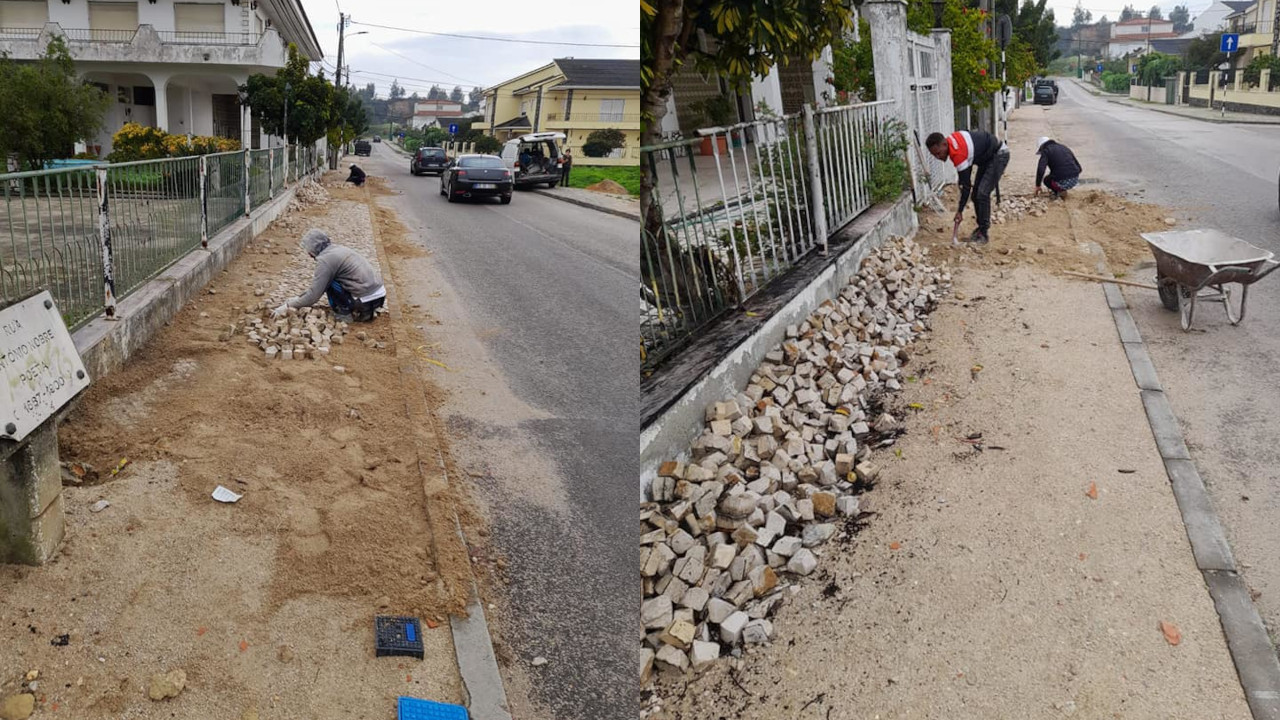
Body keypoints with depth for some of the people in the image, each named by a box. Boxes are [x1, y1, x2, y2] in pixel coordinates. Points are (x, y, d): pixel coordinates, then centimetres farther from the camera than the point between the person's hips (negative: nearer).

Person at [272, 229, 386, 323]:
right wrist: (298, 298, 25)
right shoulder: (337, 249, 17)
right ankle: (365, 311, 15)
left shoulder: (325, 259, -11)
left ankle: (345, 314, 2)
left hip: (366, 301, -8)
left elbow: (313, 295, -9)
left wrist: (287, 306, 1)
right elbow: (318, 286, 26)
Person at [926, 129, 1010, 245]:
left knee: (982, 193, -18)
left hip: (999, 155, -10)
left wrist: (960, 211, -22)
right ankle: (981, 228, 16)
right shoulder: (951, 139, -8)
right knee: (976, 193, 7)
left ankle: (984, 233, -12)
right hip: (987, 156, 10)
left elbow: (966, 185, -28)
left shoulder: (958, 153, -33)